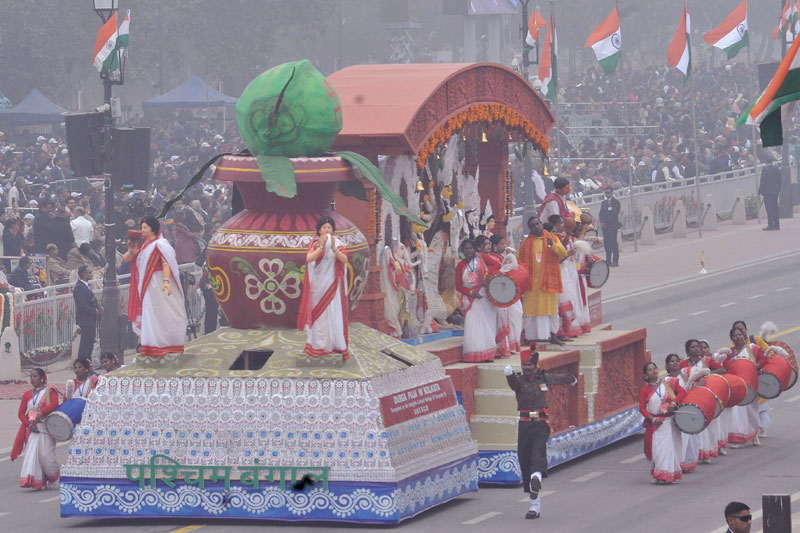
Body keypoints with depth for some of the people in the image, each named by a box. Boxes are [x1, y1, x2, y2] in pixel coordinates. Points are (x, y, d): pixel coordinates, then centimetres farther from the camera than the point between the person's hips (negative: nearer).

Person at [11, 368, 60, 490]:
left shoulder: (50, 391, 2)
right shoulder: (27, 394, 16)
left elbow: (54, 403, -16)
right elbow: (21, 413, 12)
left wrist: (41, 413, -28)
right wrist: (29, 424, -6)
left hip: (46, 428, -4)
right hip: (32, 430, 4)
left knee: (45, 453, -10)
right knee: (32, 454, -6)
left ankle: (53, 477, 15)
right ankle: (37, 482, -3)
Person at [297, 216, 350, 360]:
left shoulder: (337, 244, 1)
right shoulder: (314, 244, 3)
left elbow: (344, 259, -13)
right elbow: (309, 258, -12)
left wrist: (333, 248, -29)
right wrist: (321, 247, -25)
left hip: (331, 284, -1)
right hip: (317, 285, 1)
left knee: (333, 314, -7)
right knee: (317, 314, 1)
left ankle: (335, 345, -6)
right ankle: (317, 346, 6)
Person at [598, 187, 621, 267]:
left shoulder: (616, 202, -3)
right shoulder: (604, 202, 19)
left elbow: (614, 214, -11)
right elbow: (601, 214, 17)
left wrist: (605, 223, -14)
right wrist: (601, 222, -2)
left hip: (612, 225, -7)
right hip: (604, 226, 7)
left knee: (613, 243, -8)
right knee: (606, 244, 4)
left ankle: (615, 261, -8)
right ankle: (608, 261, 6)